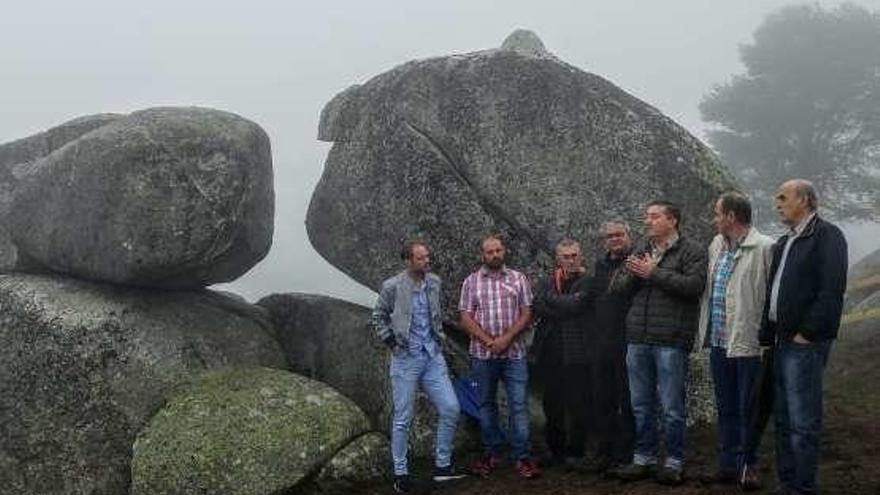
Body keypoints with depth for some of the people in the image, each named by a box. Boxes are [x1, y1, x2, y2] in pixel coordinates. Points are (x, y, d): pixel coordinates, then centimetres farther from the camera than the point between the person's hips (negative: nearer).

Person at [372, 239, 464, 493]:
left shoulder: (435, 282, 5)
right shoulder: (392, 286, -9)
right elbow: (378, 318, 3)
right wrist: (391, 341, -5)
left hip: (433, 357, 5)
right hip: (405, 359, -4)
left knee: (450, 408, -2)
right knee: (402, 419, 2)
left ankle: (442, 465, 13)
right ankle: (400, 473, 14)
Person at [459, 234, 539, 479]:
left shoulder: (518, 279, 5)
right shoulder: (471, 282, 5)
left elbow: (526, 314, 1)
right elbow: (466, 319, 0)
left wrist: (506, 339, -12)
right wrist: (489, 341, -12)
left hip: (514, 353, -1)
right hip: (482, 355, 1)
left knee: (518, 405, -3)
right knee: (486, 404, 9)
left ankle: (522, 457, 2)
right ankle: (491, 454, 20)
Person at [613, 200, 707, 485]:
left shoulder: (691, 251, -1)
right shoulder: (642, 253, 18)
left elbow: (694, 285, -16)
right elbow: (622, 289, 14)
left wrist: (653, 273, -14)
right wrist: (632, 274, -8)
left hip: (670, 341, -6)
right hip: (638, 339, 6)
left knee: (672, 408, 0)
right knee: (640, 406, 11)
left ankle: (674, 462, 11)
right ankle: (643, 459, 21)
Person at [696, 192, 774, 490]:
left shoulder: (764, 248, -11)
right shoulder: (716, 246, 12)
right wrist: (706, 331, 15)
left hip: (748, 342, -7)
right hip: (719, 342, 7)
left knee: (747, 410, 3)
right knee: (725, 409, 14)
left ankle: (748, 466, 15)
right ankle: (728, 466, 24)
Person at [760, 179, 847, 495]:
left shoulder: (827, 235, -7)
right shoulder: (784, 242, 20)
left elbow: (832, 291, -17)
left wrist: (806, 333, -17)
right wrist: (768, 335, 13)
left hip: (805, 342, -9)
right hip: (782, 341, 9)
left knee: (803, 421, -7)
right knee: (783, 418, 13)